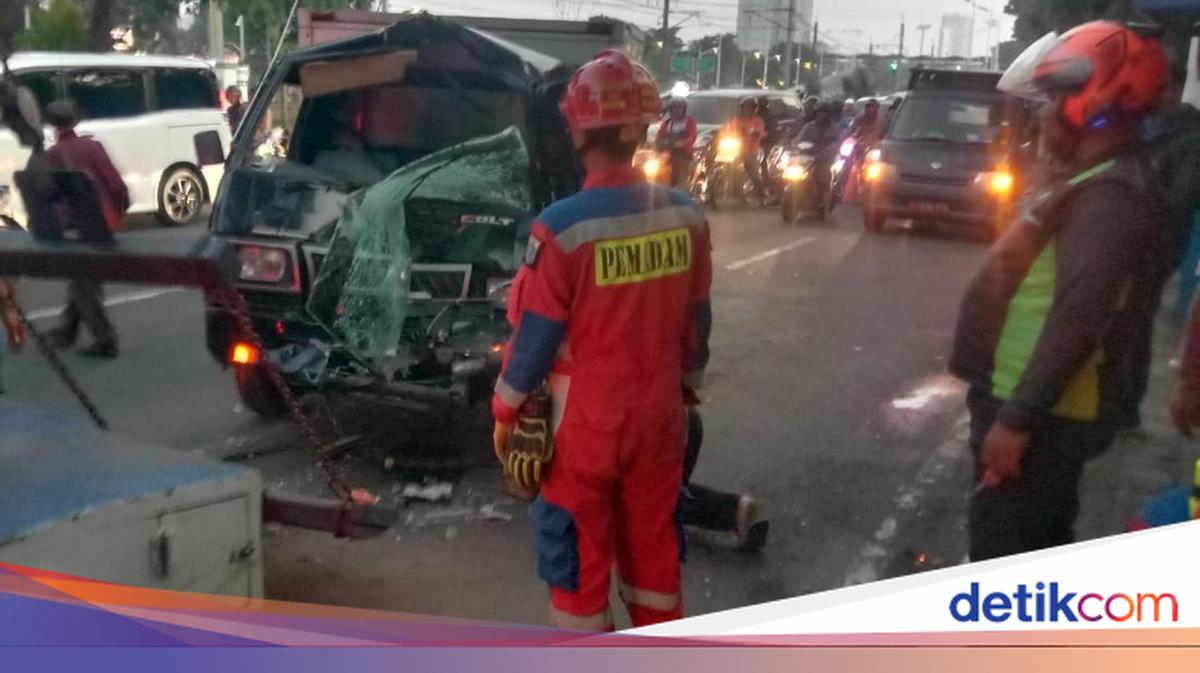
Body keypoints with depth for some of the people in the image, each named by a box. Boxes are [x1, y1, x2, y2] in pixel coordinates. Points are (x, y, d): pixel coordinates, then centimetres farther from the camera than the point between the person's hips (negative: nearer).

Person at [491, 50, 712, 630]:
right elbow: (697, 319, 5)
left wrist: (505, 410, 1)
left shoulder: (563, 227, -21)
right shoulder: (686, 215, -5)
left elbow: (537, 335, -14)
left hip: (585, 421, -5)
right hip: (659, 414, 5)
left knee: (578, 551, 12)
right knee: (653, 541, 21)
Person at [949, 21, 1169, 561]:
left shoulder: (1107, 199, -21)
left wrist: (1015, 420, -28)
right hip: (1027, 400, 10)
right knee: (1038, 540, 22)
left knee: (1002, 548, -3)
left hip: (1042, 414, -10)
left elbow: (1076, 325, -28)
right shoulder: (1084, 180, 12)